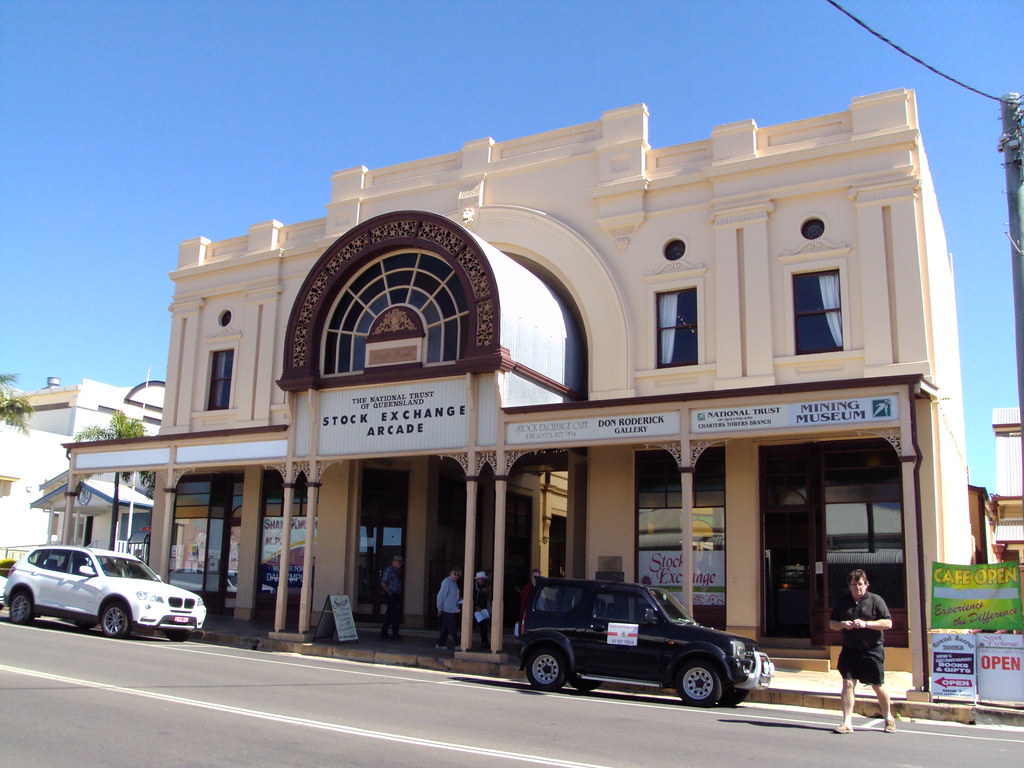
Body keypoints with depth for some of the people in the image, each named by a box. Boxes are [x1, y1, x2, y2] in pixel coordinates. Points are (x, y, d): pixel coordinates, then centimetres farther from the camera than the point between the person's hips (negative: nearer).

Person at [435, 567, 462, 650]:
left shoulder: (454, 583, 14)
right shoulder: (446, 582, -14)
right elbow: (440, 596, -14)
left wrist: (460, 601, 8)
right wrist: (440, 609, -13)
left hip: (453, 610, 9)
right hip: (447, 610, -9)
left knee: (445, 628, 11)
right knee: (453, 628, -6)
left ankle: (440, 644, 17)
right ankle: (457, 645, -4)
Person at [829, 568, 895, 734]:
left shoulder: (875, 600, -3)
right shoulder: (842, 601, 6)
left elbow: (888, 623, -8)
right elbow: (831, 623, 12)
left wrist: (866, 624, -19)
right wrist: (843, 624, -10)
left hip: (873, 650, -2)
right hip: (850, 650, 2)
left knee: (878, 686, 7)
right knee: (848, 684, -6)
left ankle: (889, 718, 30)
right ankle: (847, 723, -2)